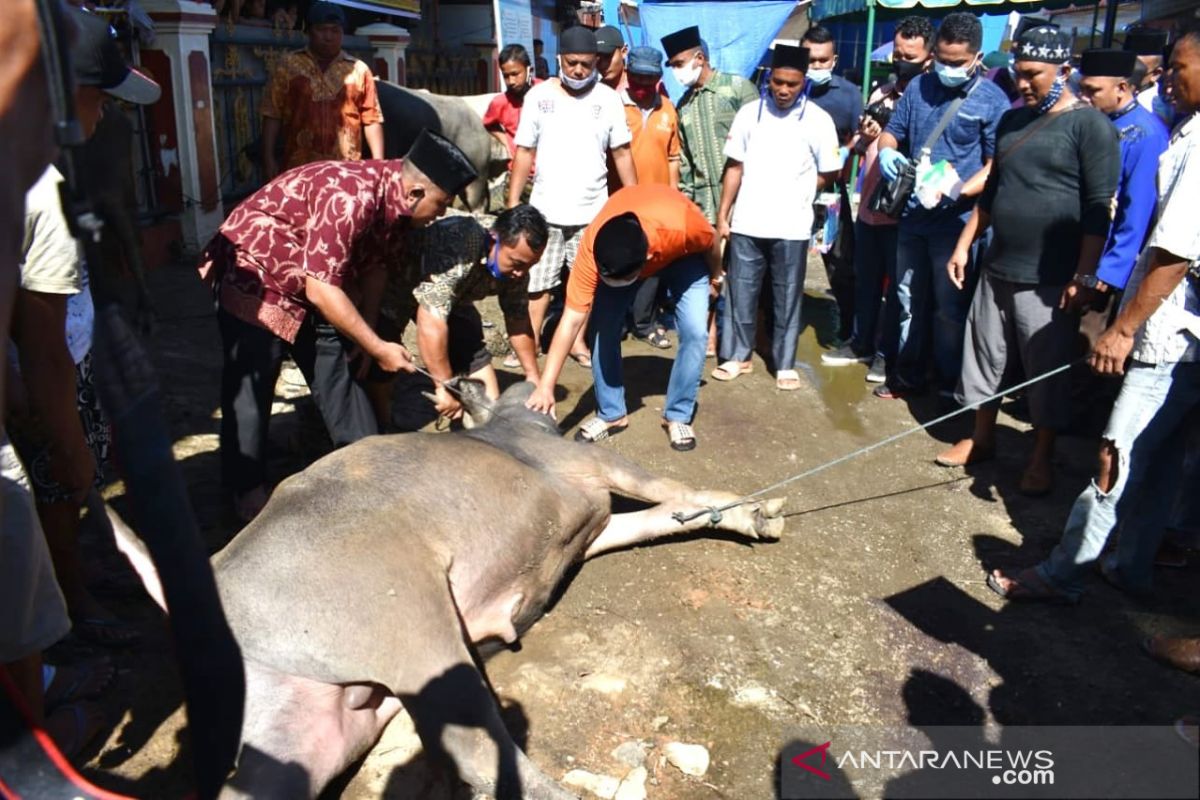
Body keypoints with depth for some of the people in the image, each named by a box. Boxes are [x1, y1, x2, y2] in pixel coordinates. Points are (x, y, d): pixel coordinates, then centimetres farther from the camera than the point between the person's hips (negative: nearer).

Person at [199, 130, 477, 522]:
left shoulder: (395, 197, -8)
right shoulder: (349, 199, -34)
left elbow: (373, 265, 3)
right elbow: (321, 288, -33)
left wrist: (367, 338, 2)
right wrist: (378, 348, -26)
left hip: (315, 285, 8)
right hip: (254, 276, -8)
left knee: (338, 372, 9)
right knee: (251, 384, -3)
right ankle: (246, 488, 11)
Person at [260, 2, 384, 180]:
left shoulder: (358, 70, 9)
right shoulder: (288, 66, 7)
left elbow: (372, 119, 7)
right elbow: (273, 115, 6)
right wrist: (269, 158, -1)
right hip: (298, 169, 0)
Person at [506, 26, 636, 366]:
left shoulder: (608, 98, -1)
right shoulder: (539, 95, -1)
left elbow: (622, 153, 3)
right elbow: (525, 152, 2)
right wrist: (513, 203, -1)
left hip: (592, 210, 0)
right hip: (546, 209, 0)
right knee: (538, 281, 4)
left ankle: (578, 340, 21)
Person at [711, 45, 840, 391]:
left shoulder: (818, 120, -3)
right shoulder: (749, 113, 2)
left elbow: (829, 174, 4)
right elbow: (735, 168, 5)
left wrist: (795, 194, 4)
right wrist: (723, 215, 3)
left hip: (791, 227, -1)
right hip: (746, 224, 2)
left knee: (787, 298, 8)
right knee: (740, 294, 9)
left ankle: (785, 363, 19)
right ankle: (737, 356, 23)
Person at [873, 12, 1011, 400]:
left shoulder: (993, 100, -8)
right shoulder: (919, 88, 6)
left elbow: (997, 165, -10)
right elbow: (892, 132, 13)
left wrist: (955, 193, -25)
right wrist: (886, 152, -11)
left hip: (955, 220, -5)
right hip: (912, 216, 5)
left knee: (950, 307, 5)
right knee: (910, 300, 15)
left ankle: (950, 384, 20)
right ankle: (908, 375, 29)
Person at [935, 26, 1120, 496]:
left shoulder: (1091, 126, -8)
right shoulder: (1013, 121, 12)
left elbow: (1098, 210, -12)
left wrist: (1083, 277, -16)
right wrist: (964, 245, 14)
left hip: (1050, 280, -6)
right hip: (997, 270, 6)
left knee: (1047, 372, 4)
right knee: (985, 356, 14)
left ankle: (1042, 458, 19)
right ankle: (981, 439, 30)